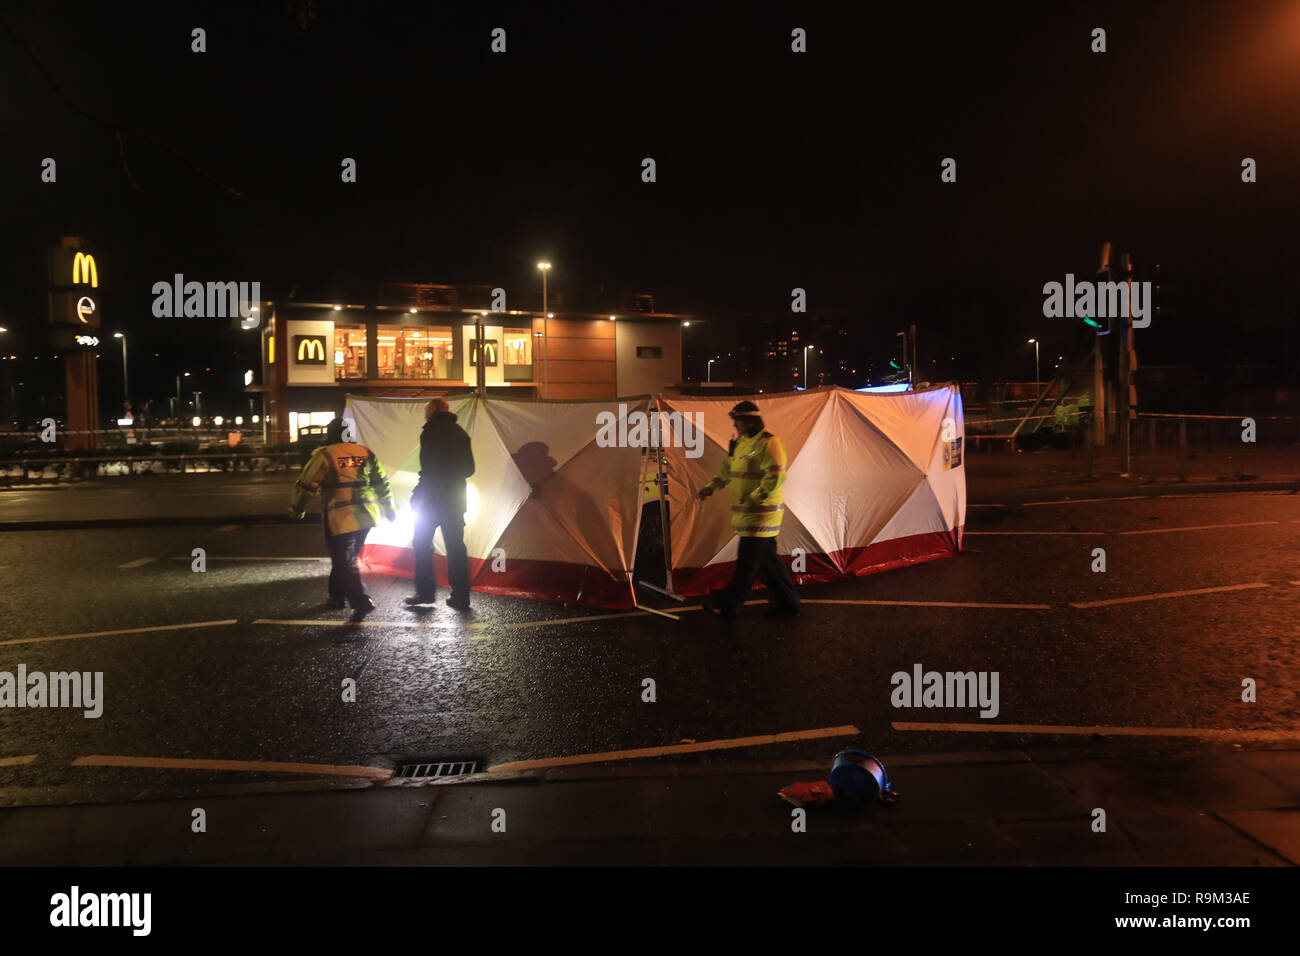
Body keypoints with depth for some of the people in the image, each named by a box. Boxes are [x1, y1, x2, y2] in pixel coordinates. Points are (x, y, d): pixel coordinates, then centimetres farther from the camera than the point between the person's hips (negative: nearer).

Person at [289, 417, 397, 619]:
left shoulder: (324, 455, -5)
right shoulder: (366, 453, 10)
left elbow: (306, 486, -4)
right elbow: (382, 483, 14)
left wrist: (296, 509, 11)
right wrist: (390, 509, 23)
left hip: (340, 519, -5)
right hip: (365, 518, 5)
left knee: (344, 562, -1)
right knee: (346, 558, 20)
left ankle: (362, 602, -12)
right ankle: (337, 596, 30)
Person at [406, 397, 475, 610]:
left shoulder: (431, 432, -8)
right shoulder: (460, 433, 12)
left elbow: (429, 468, -16)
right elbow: (469, 468, 16)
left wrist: (418, 493, -10)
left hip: (433, 497, -6)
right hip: (457, 498, 6)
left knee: (422, 543, 7)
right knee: (456, 546, 6)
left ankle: (426, 592, 6)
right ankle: (461, 597, 4)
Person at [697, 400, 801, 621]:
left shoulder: (767, 443, -16)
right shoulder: (739, 442, 14)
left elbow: (776, 476, -22)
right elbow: (727, 469, 23)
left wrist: (755, 497, -22)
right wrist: (712, 486, 10)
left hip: (762, 513, -10)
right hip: (747, 512, 10)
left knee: (748, 562, -3)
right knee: (767, 558, 14)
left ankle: (728, 605, 2)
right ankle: (786, 601, 24)